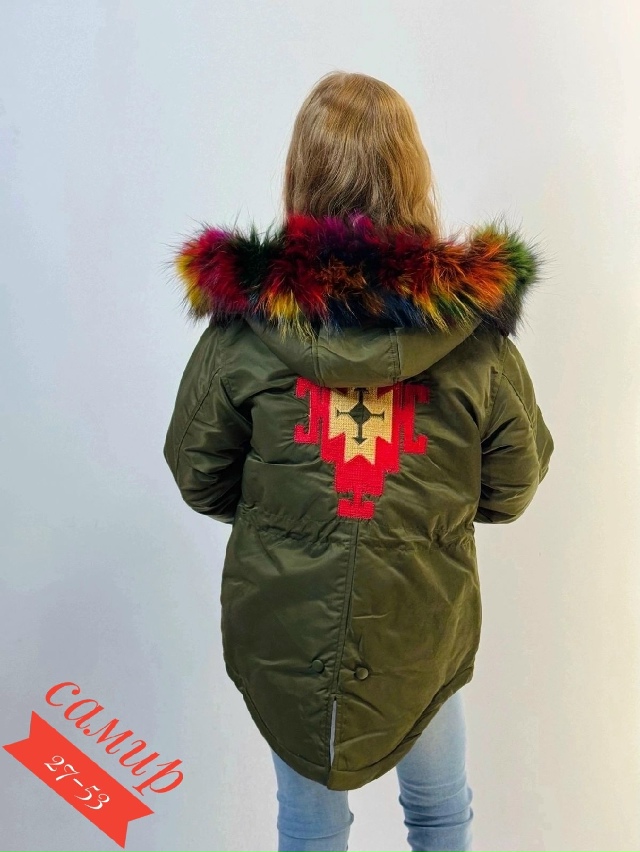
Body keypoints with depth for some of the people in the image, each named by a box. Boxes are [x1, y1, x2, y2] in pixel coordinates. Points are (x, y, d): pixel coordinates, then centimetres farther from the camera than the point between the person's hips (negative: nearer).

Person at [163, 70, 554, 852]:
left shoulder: (243, 323, -17)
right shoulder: (473, 327, -16)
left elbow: (200, 479, -5)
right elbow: (511, 490, -3)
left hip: (283, 629, 0)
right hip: (424, 630, 1)